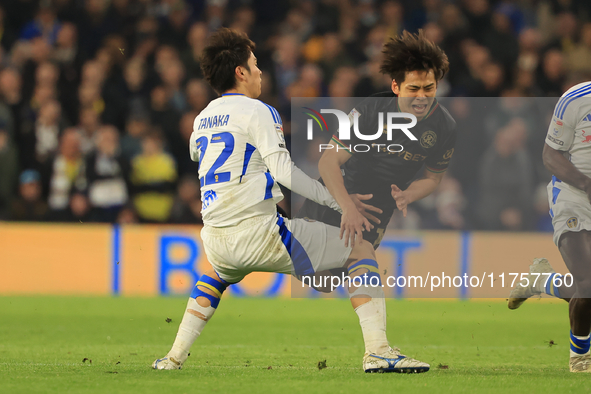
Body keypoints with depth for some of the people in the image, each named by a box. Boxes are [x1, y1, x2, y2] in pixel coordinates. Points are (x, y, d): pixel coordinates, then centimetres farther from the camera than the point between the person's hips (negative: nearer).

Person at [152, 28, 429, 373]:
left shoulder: (202, 118, 15)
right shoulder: (258, 112, -5)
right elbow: (281, 169, -17)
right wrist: (335, 199, -15)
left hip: (215, 239, 7)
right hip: (257, 234, -7)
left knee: (218, 274, 43)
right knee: (361, 249, 1)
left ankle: (174, 358, 31)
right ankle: (378, 351, -13)